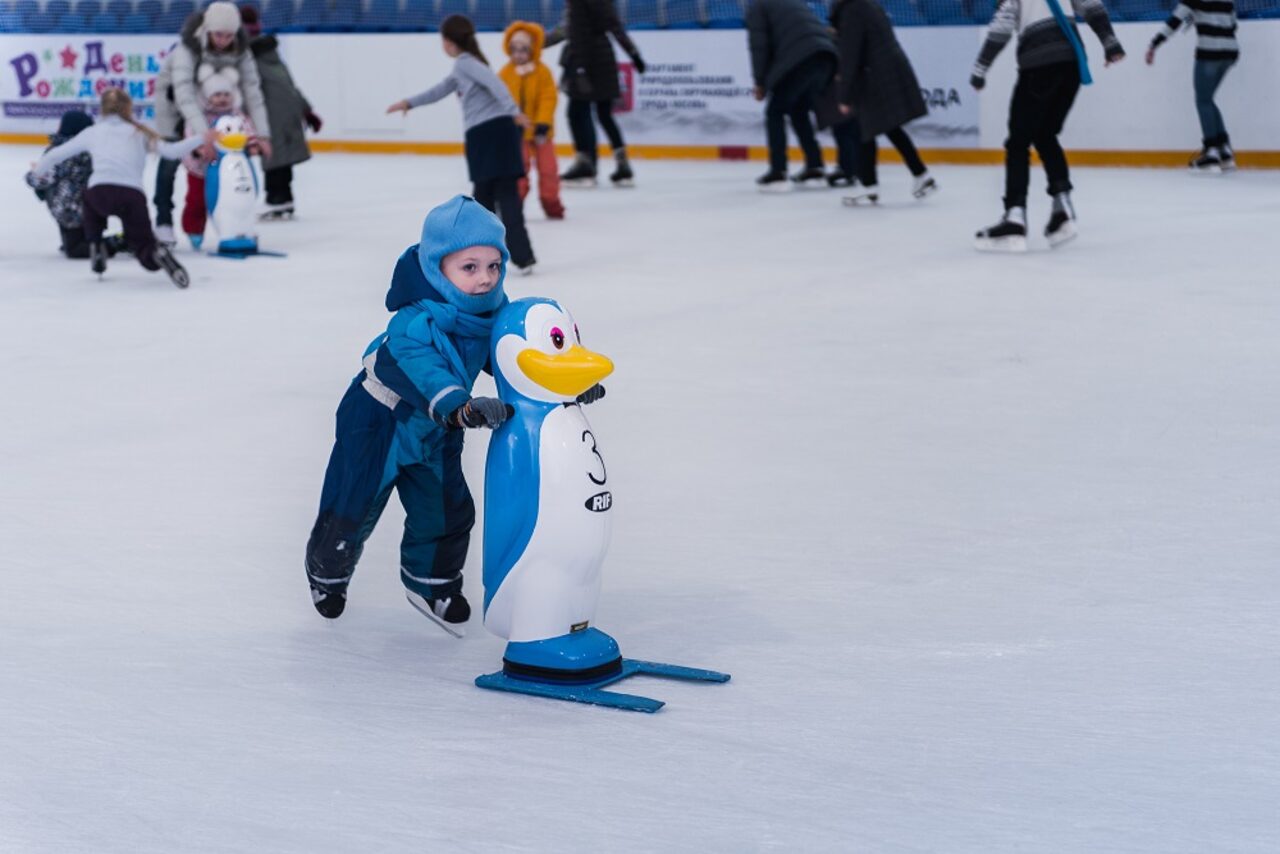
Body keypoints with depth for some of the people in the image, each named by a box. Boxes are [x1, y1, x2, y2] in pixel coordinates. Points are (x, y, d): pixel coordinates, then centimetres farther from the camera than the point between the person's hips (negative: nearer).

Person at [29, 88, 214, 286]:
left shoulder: (93, 132, 23)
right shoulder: (139, 133, 21)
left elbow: (58, 153, 29)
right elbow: (170, 151, 10)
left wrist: (38, 170, 46)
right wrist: (201, 140, 20)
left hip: (101, 192, 1)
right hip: (133, 196, -1)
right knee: (143, 245, 12)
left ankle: (95, 248, 26)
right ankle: (158, 255, -23)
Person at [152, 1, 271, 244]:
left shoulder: (240, 49, -25)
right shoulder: (188, 47, -39)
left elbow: (252, 90, -25)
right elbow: (184, 92, -48)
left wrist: (263, 134, -34)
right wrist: (202, 133, -58)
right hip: (173, 89, -4)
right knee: (171, 156, -11)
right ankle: (163, 222, -1)